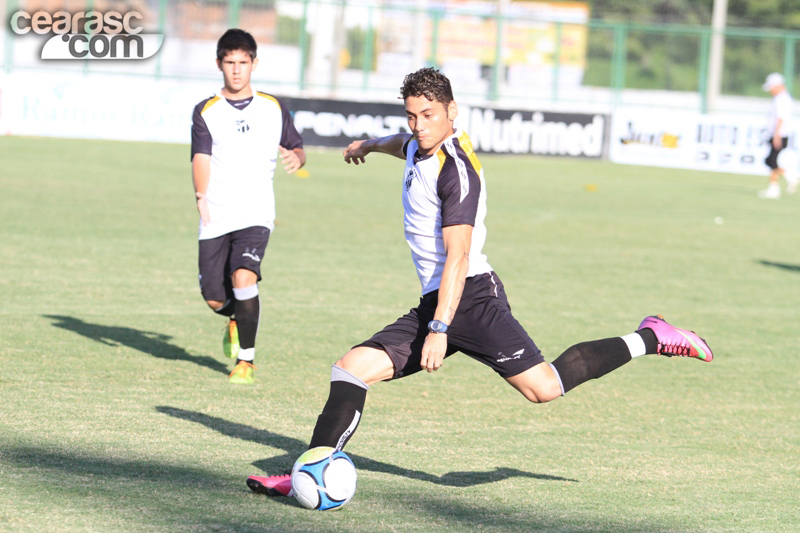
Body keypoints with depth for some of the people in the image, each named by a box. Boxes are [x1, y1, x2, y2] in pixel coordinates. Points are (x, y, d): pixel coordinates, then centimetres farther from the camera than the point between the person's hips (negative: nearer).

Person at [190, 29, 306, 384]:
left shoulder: (273, 109, 9)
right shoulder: (206, 111, 3)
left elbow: (296, 148, 18)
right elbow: (201, 158, -10)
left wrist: (296, 158, -8)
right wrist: (201, 197, -29)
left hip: (255, 214, -1)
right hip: (216, 217, 1)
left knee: (243, 277, -24)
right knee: (215, 299, 2)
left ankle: (246, 360, -11)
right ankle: (235, 320, 40)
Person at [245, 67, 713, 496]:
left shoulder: (456, 169, -13)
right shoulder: (420, 147, 14)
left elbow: (458, 255, -20)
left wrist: (440, 328, -26)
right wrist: (369, 144, 63)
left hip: (471, 298, -9)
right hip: (433, 303, 9)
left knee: (543, 386, -19)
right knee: (351, 369, -2)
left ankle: (649, 339, -5)